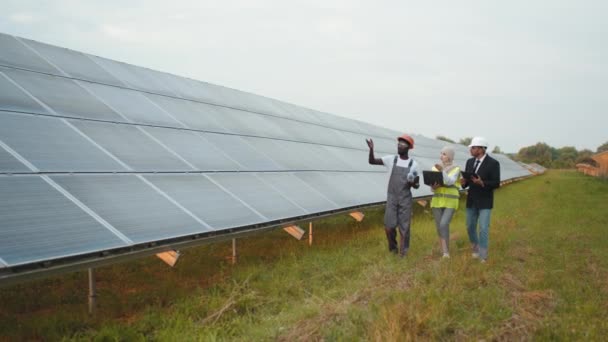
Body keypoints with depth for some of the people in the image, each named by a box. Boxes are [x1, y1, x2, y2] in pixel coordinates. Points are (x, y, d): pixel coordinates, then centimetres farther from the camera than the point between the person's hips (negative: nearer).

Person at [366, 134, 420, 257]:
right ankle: (392, 247, 21)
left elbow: (416, 186, 5)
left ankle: (403, 252, 10)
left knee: (404, 227, -1)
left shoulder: (413, 164, 0)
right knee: (389, 226, -4)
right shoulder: (391, 159, 1)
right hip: (392, 198, 0)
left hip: (406, 199, 0)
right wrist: (371, 149, -19)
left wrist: (414, 183, -19)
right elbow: (372, 161, -2)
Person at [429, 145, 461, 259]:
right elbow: (431, 183, 3)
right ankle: (444, 252, 15)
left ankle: (446, 251, -8)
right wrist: (433, 187, -20)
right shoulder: (435, 168, 7)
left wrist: (442, 171, -34)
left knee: (444, 225, -19)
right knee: (439, 227, 3)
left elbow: (450, 182, -21)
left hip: (450, 202, -4)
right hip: (437, 201, 4)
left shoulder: (456, 169, -4)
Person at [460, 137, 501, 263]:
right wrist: (464, 182, -13)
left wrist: (482, 183, -28)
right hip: (471, 200, 6)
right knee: (470, 227, 11)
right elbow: (467, 180, 10)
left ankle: (482, 256, 2)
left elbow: (496, 183, -14)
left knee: (483, 228, -7)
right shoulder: (470, 162, 6)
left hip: (485, 202, -6)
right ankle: (476, 249, 32)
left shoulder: (493, 163, -11)